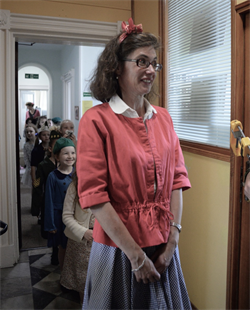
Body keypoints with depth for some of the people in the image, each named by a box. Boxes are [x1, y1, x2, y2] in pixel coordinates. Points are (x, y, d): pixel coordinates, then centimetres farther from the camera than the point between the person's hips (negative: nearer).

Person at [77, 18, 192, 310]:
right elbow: (93, 195, -16)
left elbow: (176, 178, 4)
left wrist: (172, 238, -4)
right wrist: (135, 254, -15)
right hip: (118, 247, -4)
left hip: (163, 246, 5)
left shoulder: (163, 118, 5)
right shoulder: (96, 120, -11)